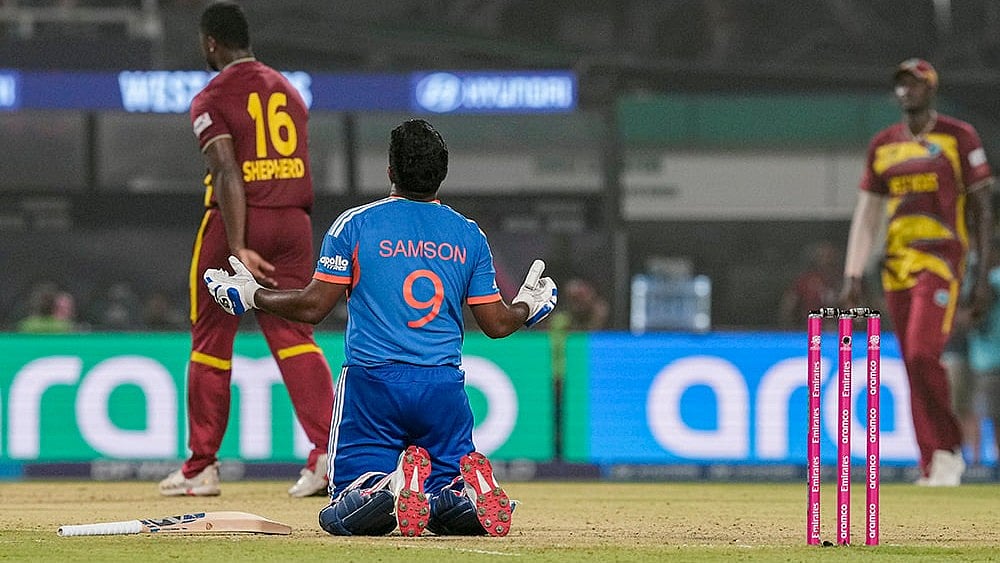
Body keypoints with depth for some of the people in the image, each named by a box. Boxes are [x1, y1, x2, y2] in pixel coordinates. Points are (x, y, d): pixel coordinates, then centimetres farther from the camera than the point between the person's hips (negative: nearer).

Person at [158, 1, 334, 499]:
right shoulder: (288, 90, 14)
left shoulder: (212, 98, -6)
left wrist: (237, 249, -23)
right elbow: (298, 165, 14)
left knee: (211, 340, 7)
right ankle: (328, 448, -18)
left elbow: (227, 174, -17)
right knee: (293, 333, 1)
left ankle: (202, 465, 13)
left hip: (236, 221, -5)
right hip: (294, 222, 5)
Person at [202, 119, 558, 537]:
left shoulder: (355, 224, 0)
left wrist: (251, 295, 14)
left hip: (373, 381, -3)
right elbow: (496, 323, 11)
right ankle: (466, 489, -25)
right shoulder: (469, 235, 9)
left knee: (342, 515, 2)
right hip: (444, 388, 3)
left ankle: (389, 487, -33)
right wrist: (530, 307, 33)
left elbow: (313, 306, -2)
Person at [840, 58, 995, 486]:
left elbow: (981, 208, 0)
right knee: (913, 364, 3)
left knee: (922, 354, -20)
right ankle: (933, 466, 8)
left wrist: (982, 276, -6)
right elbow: (866, 214, 13)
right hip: (896, 265, 5)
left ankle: (948, 450, -7)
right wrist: (852, 277, 5)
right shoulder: (883, 145, 13)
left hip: (941, 258, -5)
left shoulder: (959, 137, 1)